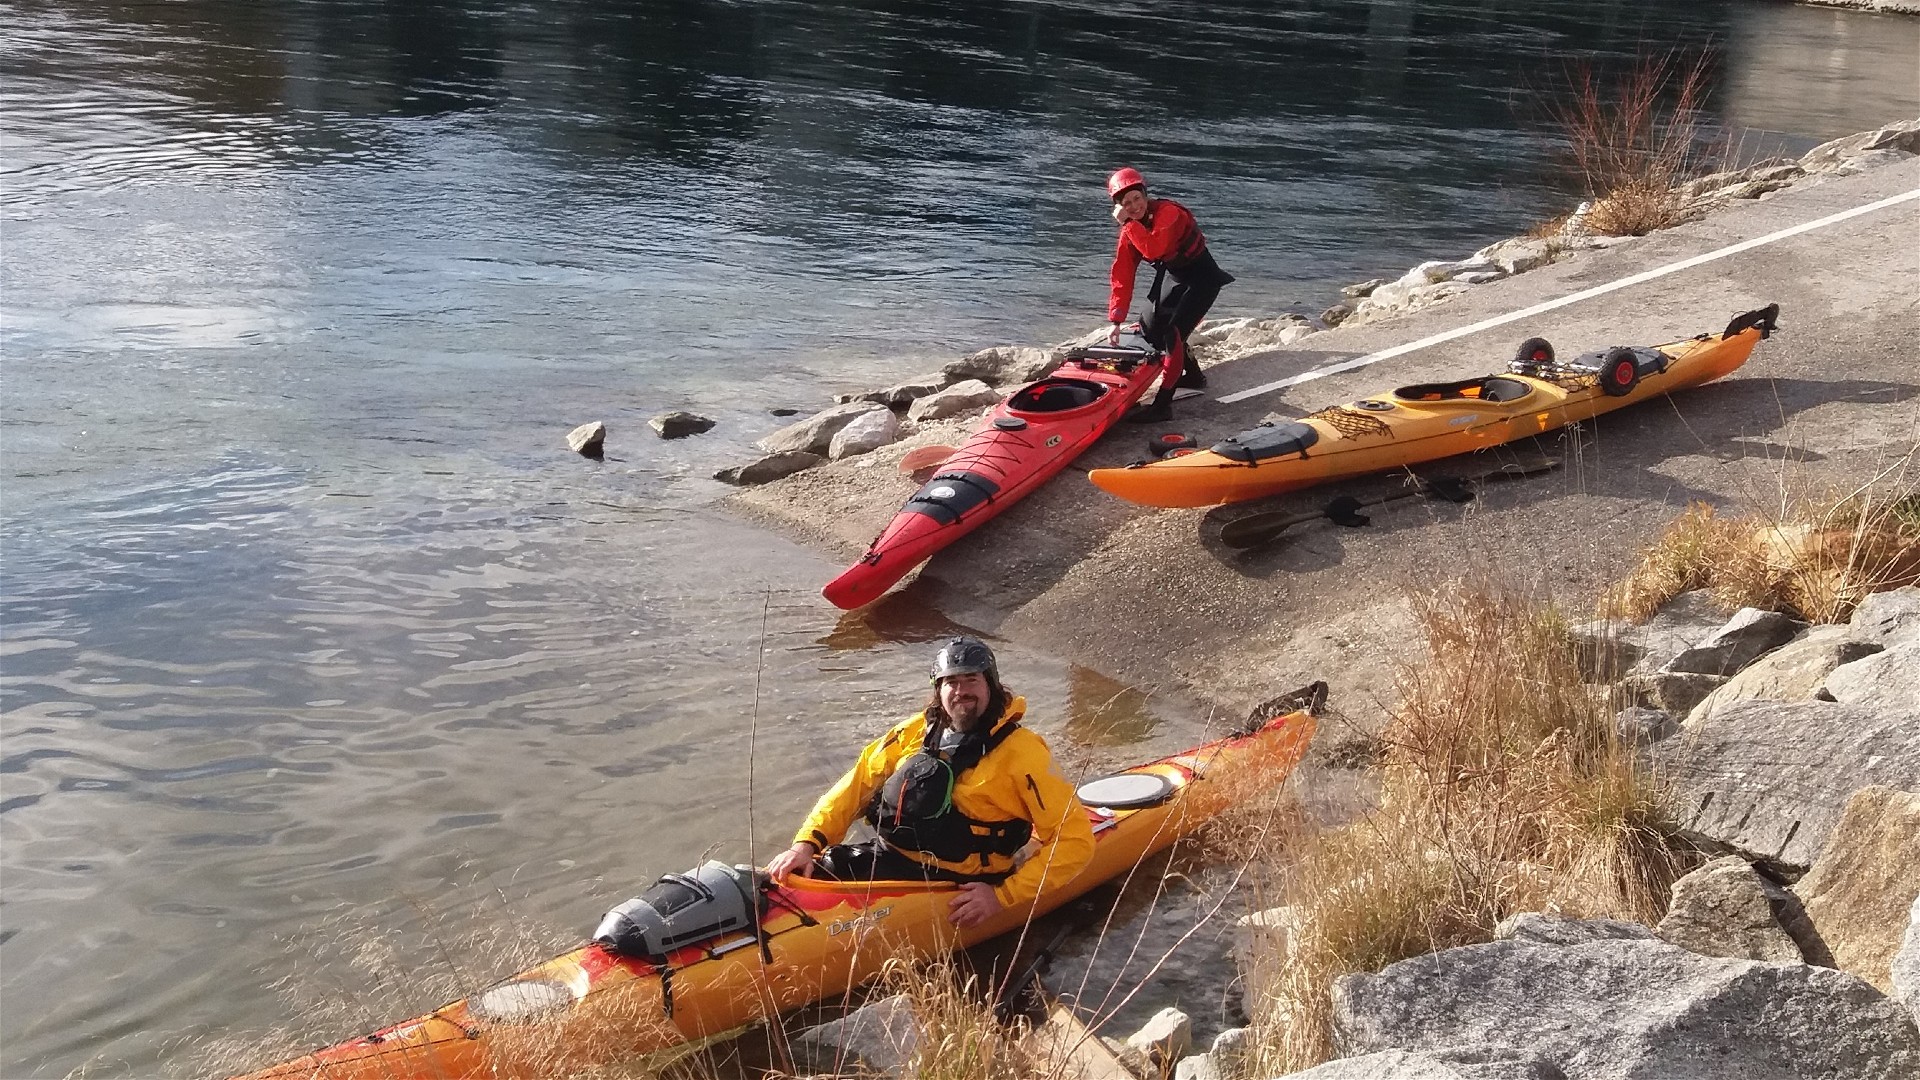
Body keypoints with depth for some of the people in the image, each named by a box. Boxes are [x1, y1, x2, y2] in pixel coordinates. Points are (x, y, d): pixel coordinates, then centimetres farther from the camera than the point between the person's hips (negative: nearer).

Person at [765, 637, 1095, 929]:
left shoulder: (1020, 752, -10)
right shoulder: (916, 731, 7)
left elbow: (1076, 838, -12)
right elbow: (858, 784, 9)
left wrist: (1003, 896, -18)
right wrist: (807, 843, -6)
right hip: (888, 856, 6)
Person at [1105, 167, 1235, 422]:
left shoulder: (1167, 212, -25)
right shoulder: (1130, 230, -2)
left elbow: (1153, 249, -42)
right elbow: (1122, 278, -4)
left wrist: (1129, 222, -34)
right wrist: (1116, 320, -9)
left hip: (1204, 279, -9)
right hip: (1180, 281, 9)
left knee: (1174, 332, -20)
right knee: (1150, 329, 13)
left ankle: (1162, 405, -21)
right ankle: (1193, 375, 35)